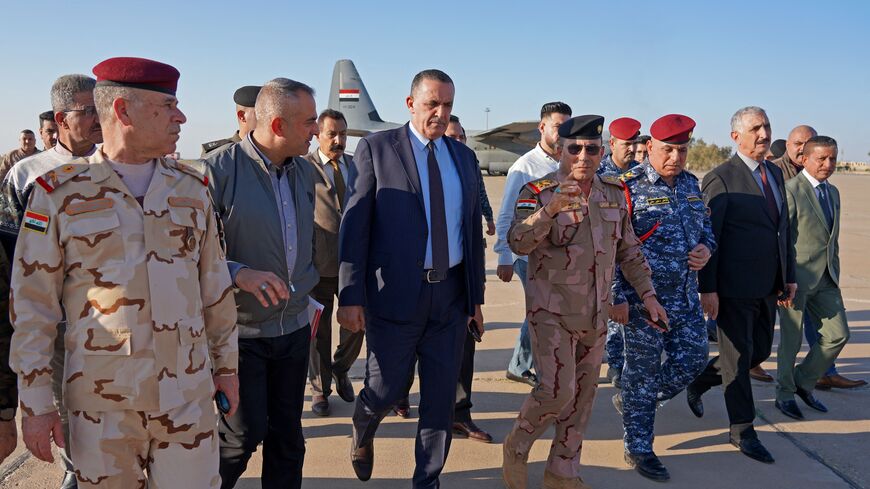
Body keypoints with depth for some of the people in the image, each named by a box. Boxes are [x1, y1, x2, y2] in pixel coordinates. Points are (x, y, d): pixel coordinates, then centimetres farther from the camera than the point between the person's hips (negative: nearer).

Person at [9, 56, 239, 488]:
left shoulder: (191, 187, 6)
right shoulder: (59, 193, -3)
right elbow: (32, 305, -2)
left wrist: (226, 364, 13)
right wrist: (35, 403, -3)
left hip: (188, 392, 2)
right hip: (102, 400, -2)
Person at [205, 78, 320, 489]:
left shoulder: (304, 171, 6)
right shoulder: (219, 170, -16)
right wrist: (238, 273, -31)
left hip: (295, 328, 6)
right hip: (240, 332, -6)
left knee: (287, 434, 13)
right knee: (245, 433, 3)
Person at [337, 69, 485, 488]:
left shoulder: (464, 157, 10)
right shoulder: (377, 148, -3)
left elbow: (473, 230, 12)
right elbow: (354, 225, -7)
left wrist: (476, 297, 11)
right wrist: (350, 296, -12)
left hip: (451, 295, 4)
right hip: (395, 293, -4)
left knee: (441, 395, 10)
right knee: (385, 389, 6)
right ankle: (362, 435, 41)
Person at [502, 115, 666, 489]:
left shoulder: (614, 193, 6)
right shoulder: (538, 192, -9)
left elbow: (629, 250, 14)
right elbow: (517, 243, -24)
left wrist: (647, 293, 6)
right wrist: (551, 209, -38)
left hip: (596, 314, 6)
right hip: (552, 312, -5)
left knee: (582, 395, 11)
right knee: (557, 390, -13)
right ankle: (516, 447, 16)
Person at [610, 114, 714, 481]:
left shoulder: (691, 184, 9)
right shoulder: (629, 187, -12)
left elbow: (706, 226, 22)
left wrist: (706, 248, -2)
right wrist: (617, 297, -16)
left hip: (685, 297, 7)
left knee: (692, 360, 12)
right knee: (643, 371, 4)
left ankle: (630, 402, 35)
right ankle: (638, 449, 20)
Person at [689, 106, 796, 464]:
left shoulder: (775, 173, 12)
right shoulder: (721, 178, -11)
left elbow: (783, 228, 16)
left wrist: (789, 275, 13)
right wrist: (707, 289, -16)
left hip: (767, 286, 8)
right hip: (734, 287, -7)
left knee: (759, 350, 16)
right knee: (738, 357, 4)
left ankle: (700, 381, 38)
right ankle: (742, 431, 19)